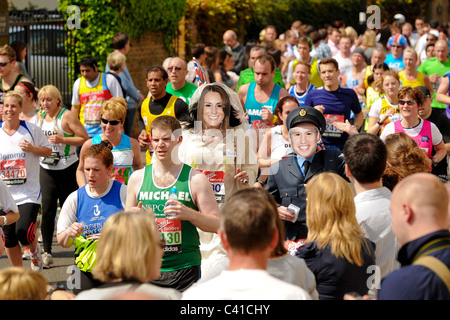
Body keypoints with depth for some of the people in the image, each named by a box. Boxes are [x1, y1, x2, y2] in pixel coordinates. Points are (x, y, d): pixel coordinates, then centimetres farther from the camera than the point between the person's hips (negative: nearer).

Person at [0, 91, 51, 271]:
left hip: (29, 193, -3)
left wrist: (32, 148, -12)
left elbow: (48, 150, 6)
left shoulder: (31, 129, -2)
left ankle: (34, 250, 19)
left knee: (24, 233, -17)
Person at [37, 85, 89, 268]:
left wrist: (62, 139, -21)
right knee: (47, 209, -5)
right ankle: (46, 252, -2)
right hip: (46, 169, 4)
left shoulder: (66, 116, -9)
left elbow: (85, 139, -12)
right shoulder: (39, 117, 8)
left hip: (67, 168, -4)